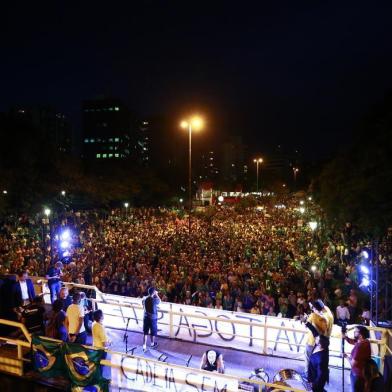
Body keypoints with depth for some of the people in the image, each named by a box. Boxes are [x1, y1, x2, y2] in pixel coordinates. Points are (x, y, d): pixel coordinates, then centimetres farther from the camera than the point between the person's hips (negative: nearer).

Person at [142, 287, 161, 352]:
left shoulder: (144, 299, -8)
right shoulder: (155, 300, -22)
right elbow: (159, 301, 1)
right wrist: (156, 294, 5)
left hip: (146, 317, 4)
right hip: (153, 318, -3)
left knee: (145, 333, 12)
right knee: (153, 332, 18)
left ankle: (144, 346, 13)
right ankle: (152, 344, 37)